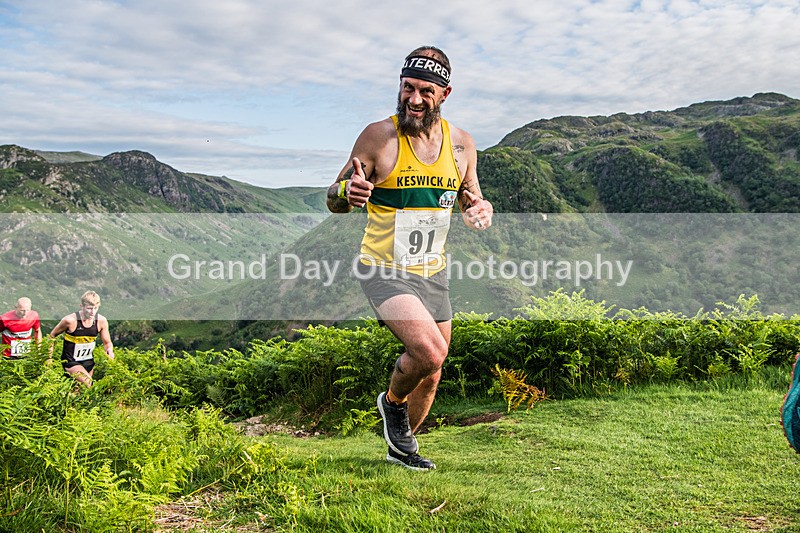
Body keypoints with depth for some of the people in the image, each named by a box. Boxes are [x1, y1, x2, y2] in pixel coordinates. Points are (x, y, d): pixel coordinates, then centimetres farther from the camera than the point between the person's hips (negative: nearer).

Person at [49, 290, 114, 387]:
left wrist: (109, 350, -21)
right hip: (71, 361, -5)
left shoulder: (101, 321, -11)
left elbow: (107, 343, 2)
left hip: (88, 361, 5)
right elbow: (52, 336, -4)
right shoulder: (70, 320, -21)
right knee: (89, 384, -26)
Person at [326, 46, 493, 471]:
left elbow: (472, 204, 13)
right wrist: (348, 192, -30)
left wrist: (480, 212, -11)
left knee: (430, 377, 14)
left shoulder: (461, 144, 0)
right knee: (430, 351, -26)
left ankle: (400, 447, 41)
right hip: (384, 271, -5)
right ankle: (392, 402, 9)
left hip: (433, 273, 5)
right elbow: (333, 201, -6)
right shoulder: (378, 136, -12)